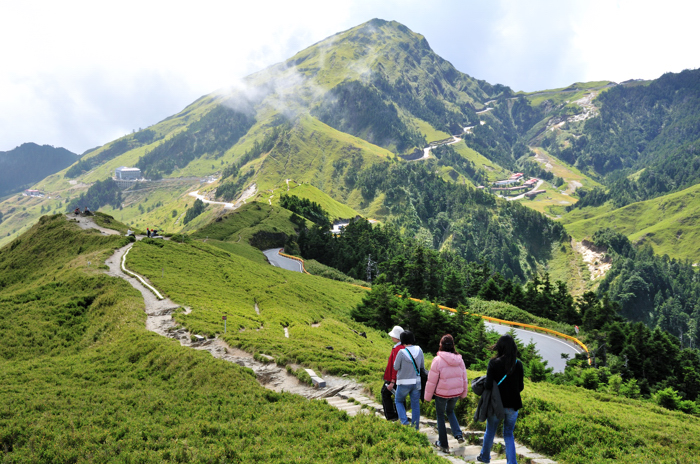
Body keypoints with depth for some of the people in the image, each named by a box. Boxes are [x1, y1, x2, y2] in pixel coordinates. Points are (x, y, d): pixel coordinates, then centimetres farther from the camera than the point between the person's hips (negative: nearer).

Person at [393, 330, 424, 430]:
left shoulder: (402, 352, -19)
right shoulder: (419, 350, -5)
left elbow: (396, 367, -8)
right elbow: (422, 366, 5)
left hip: (404, 383, -4)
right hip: (416, 382, 4)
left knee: (398, 401, 19)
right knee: (415, 405, 14)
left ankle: (404, 421, 3)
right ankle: (415, 428, 19)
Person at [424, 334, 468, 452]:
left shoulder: (438, 360, -19)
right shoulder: (459, 360, -5)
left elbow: (432, 380, -14)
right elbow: (464, 378, 6)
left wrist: (427, 396, -2)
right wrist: (464, 393, 20)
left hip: (442, 394, -4)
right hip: (456, 393, 5)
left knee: (440, 416, 14)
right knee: (450, 411, 28)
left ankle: (443, 444, 20)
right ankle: (458, 434, 13)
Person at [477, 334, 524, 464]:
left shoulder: (494, 363, -15)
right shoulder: (518, 364, -7)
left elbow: (488, 386, -18)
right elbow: (521, 386, -2)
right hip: (512, 405, 2)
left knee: (490, 432, 19)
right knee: (508, 434, 16)